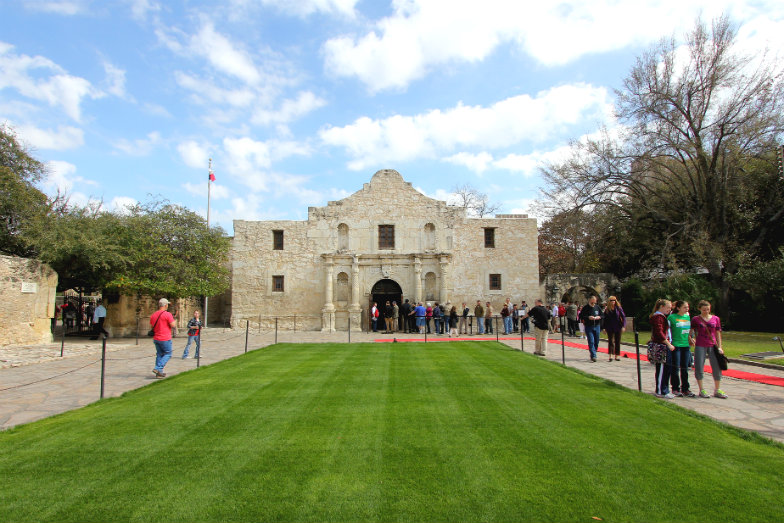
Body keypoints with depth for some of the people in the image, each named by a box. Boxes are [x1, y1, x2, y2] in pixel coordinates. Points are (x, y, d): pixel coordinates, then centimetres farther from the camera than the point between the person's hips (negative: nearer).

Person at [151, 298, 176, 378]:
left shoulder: (153, 315, 8)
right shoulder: (167, 314, -14)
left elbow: (151, 326, 16)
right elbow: (173, 325, -15)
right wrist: (173, 320, 3)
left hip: (156, 338, 7)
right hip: (165, 339, -7)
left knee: (159, 354, 15)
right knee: (168, 354, 5)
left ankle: (159, 372, 16)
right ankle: (157, 368, -7)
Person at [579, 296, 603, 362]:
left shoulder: (598, 307, 7)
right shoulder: (585, 308, -4)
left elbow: (602, 315, 14)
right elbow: (581, 316, -6)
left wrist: (599, 317, -7)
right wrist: (588, 317, -19)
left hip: (597, 326, 4)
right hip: (588, 327, -4)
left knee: (596, 342, 9)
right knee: (591, 342, -12)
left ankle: (593, 354, 25)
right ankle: (593, 356, -14)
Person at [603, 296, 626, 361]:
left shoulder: (619, 308, 0)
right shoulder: (607, 310, 4)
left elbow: (623, 317, -1)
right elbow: (604, 319, 9)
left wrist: (623, 326, -10)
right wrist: (604, 328, 4)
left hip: (617, 328, 0)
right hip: (610, 328, 0)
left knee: (617, 342, 6)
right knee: (611, 341, -8)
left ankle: (617, 356, 14)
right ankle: (610, 355, -13)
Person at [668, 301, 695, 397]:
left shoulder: (688, 317, 10)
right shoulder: (672, 317, -7)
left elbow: (690, 330, 21)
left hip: (686, 345, 5)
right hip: (676, 345, -5)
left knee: (685, 368, 10)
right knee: (675, 368, 1)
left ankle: (685, 389, 19)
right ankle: (675, 389, 11)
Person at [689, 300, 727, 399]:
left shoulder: (716, 319, 7)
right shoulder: (695, 319, 1)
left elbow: (718, 333, 9)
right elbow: (691, 331, 4)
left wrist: (719, 347, 6)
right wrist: (690, 338, -16)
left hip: (712, 345, 2)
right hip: (700, 346, -2)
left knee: (717, 368, 3)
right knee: (699, 368, 0)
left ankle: (717, 390, 17)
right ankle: (702, 390, 12)